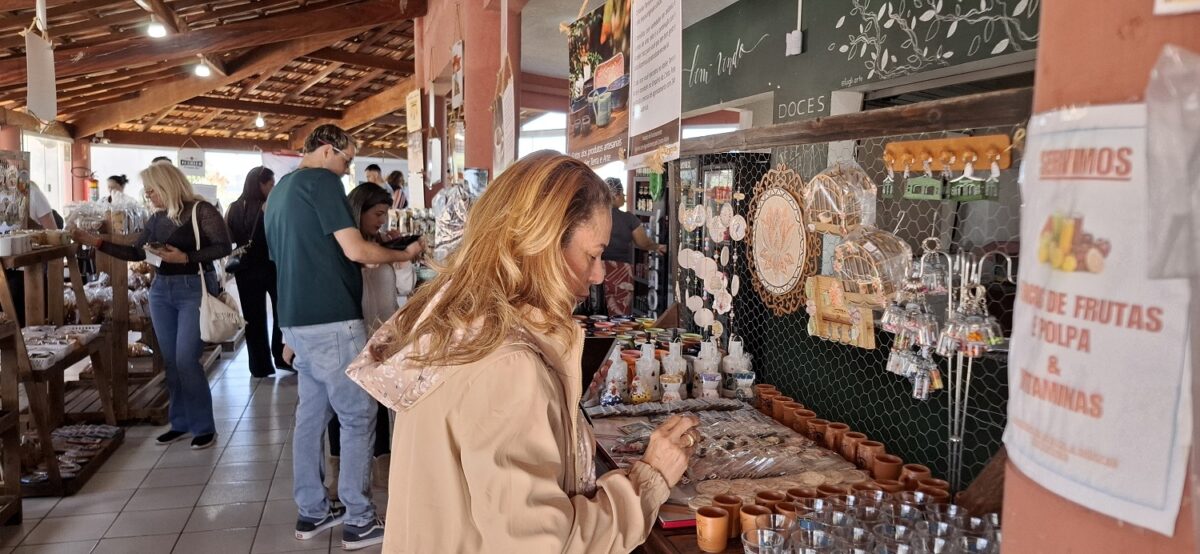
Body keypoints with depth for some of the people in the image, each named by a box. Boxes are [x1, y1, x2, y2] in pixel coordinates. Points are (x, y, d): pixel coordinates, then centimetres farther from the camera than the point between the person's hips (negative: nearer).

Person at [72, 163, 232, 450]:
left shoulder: (200, 210, -9)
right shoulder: (157, 219, 12)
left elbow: (224, 246, -15)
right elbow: (135, 253, 16)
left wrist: (185, 257, -20)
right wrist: (95, 241, 11)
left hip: (195, 290, -7)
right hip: (161, 290, 7)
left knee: (186, 360, -10)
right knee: (171, 361, 9)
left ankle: (205, 427, 2)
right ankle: (180, 422, 20)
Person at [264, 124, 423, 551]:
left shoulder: (279, 190, 17)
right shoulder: (322, 181, -11)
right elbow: (355, 250, -18)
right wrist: (406, 254, -3)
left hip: (297, 318, 9)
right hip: (330, 320, -9)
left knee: (311, 413, 14)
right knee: (358, 416, -1)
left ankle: (311, 512, 22)